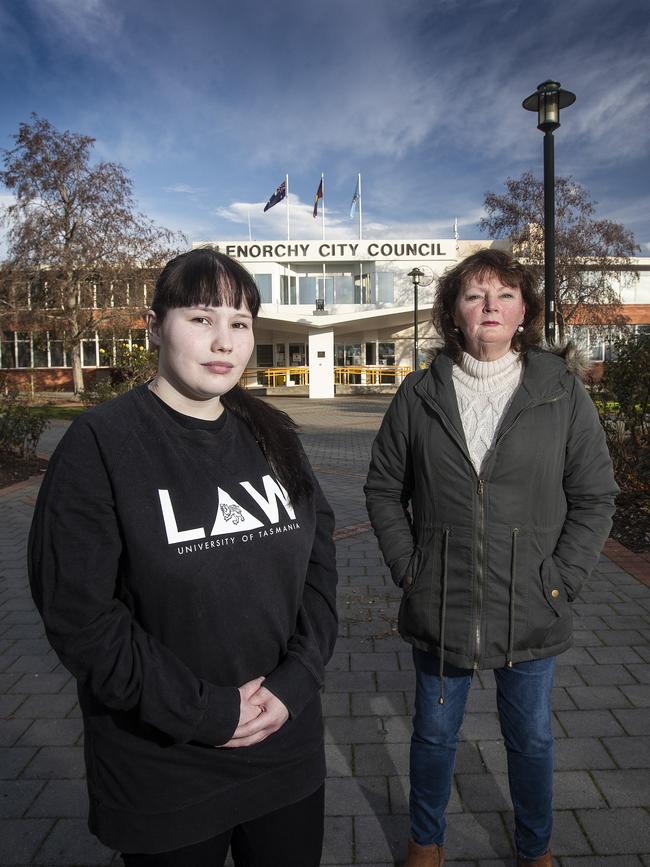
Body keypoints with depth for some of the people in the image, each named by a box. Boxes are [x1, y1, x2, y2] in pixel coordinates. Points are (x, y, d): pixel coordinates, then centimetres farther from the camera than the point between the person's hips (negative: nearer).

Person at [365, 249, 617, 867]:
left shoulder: (562, 392, -4)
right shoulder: (419, 395, -3)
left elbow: (594, 497, -1)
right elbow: (384, 487, 4)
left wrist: (560, 580, -7)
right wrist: (406, 566, -4)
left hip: (530, 611, 0)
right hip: (438, 606, 0)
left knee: (531, 738, 20)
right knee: (434, 734, 19)